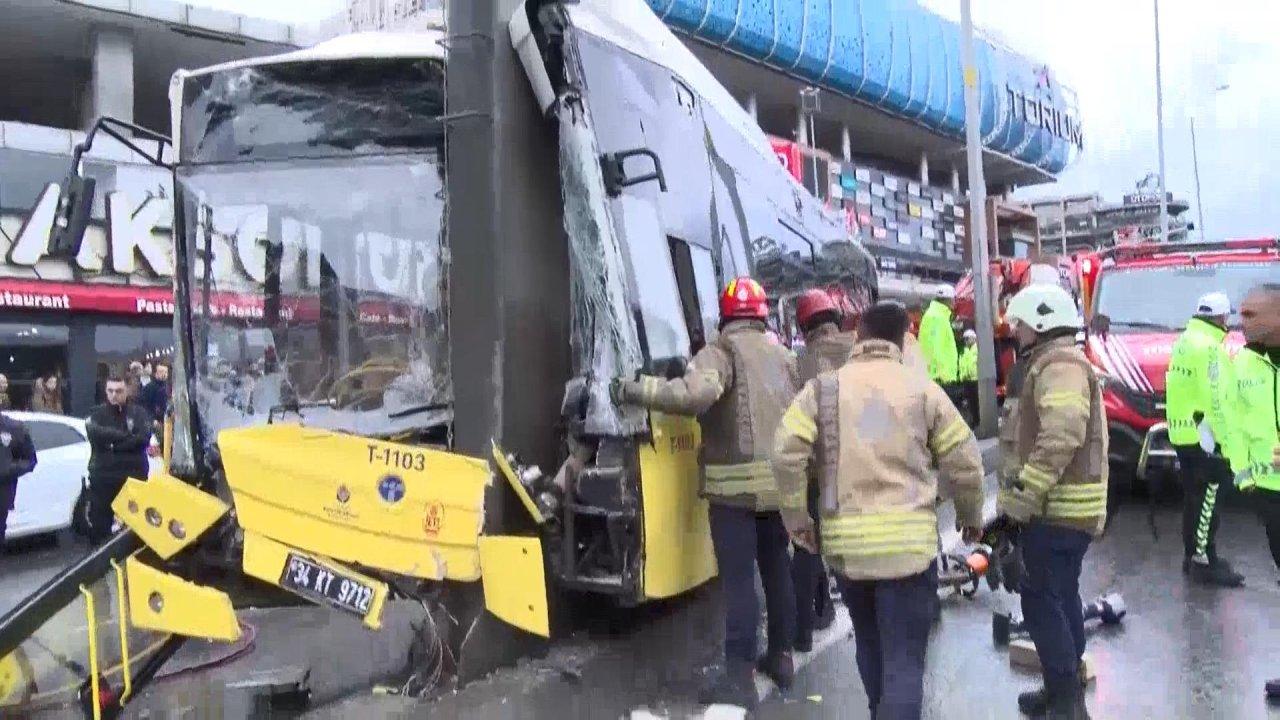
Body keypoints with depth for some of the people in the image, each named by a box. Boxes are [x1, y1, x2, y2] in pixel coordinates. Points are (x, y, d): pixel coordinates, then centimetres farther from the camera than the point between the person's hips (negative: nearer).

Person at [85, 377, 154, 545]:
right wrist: (126, 436, -13)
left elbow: (143, 438, -11)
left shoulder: (138, 413, 6)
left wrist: (112, 445, -13)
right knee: (99, 524, 4)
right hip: (103, 476, 1)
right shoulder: (97, 413, 9)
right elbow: (95, 433, -12)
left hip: (133, 475, -1)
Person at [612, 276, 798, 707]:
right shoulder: (784, 356, 14)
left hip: (736, 484, -6)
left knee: (738, 578, -3)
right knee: (777, 568, 19)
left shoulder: (721, 351, -8)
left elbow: (695, 395, -26)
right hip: (781, 480, 7)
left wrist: (634, 390, -20)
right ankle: (781, 657, 30)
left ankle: (739, 675, -1)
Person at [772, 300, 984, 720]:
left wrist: (797, 519, 4)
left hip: (844, 543, 3)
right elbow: (965, 462, 4)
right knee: (904, 661, 1)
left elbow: (786, 454, -7)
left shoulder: (822, 389, 3)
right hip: (908, 543, -2)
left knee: (870, 646, 24)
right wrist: (970, 516, 21)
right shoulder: (923, 389, 1)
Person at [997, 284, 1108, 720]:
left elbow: (1062, 436, -29)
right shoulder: (1048, 364, 19)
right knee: (1060, 597, 17)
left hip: (1055, 508, -11)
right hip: (1061, 506, 11)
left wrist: (1024, 492, -26)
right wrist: (1022, 494, 22)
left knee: (1042, 601, -8)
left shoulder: (1059, 363, -16)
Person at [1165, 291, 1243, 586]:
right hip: (1203, 436, -9)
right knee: (1205, 501, -4)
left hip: (1183, 432, 10)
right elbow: (1216, 399, -20)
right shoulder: (1208, 347, -17)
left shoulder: (1185, 340, 13)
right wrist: (1228, 439, -18)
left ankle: (1192, 555, 23)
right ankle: (1204, 562, 0)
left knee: (1194, 499, 16)